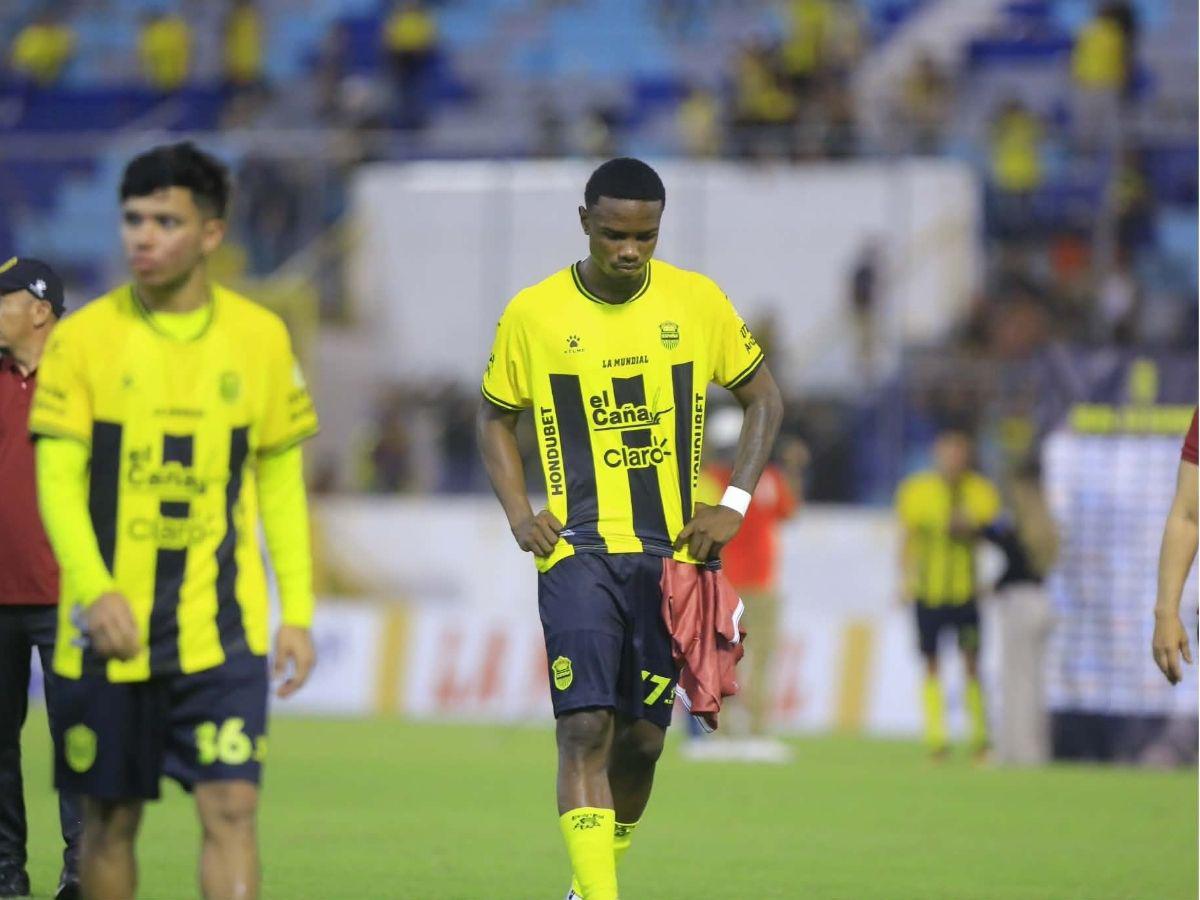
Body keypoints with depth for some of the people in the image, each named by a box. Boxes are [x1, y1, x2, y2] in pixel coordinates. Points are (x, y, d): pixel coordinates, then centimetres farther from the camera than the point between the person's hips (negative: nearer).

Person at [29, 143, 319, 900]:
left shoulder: (261, 337, 5)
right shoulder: (85, 338, -1)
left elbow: (281, 486, 11)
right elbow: (58, 482, -4)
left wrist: (298, 613, 5)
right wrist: (95, 591, -19)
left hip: (223, 630, 0)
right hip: (110, 629, 0)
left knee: (231, 806, -10)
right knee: (111, 817, 7)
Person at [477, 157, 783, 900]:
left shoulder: (698, 302, 1)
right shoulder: (532, 315, -2)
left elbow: (764, 400, 10)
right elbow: (496, 419, 12)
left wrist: (734, 504, -2)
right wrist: (519, 513, -4)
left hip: (673, 553, 2)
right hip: (577, 552, -2)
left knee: (642, 737, 7)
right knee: (586, 727, -16)